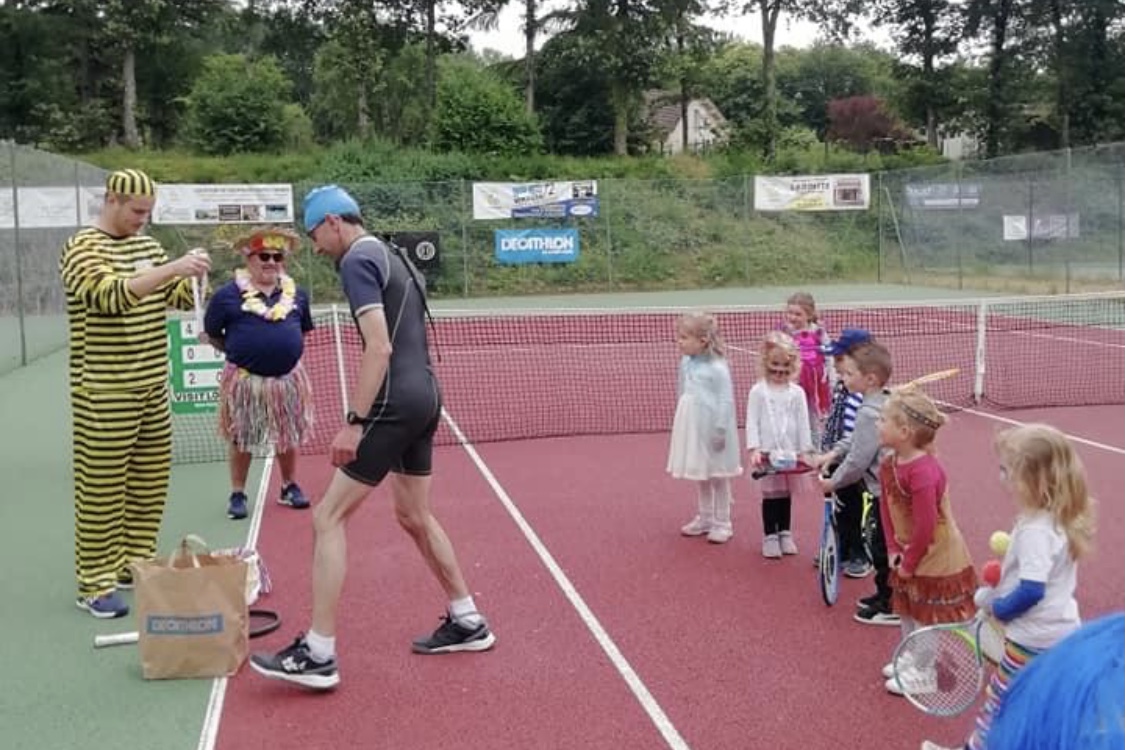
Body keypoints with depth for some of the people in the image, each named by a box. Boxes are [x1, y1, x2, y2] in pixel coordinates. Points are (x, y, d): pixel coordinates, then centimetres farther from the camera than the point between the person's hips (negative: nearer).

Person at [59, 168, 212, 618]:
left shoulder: (146, 245, 13)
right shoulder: (83, 248, -10)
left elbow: (178, 297, 15)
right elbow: (111, 294, -28)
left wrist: (192, 276, -7)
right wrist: (171, 269, -36)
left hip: (151, 388, 8)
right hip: (104, 394, -8)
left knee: (151, 482, 13)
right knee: (101, 489, -1)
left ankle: (134, 565, 27)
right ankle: (95, 585, 8)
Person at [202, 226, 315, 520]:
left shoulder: (297, 293, 3)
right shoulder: (227, 294, -8)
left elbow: (303, 329, 18)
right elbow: (212, 334, 2)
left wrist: (285, 350, 8)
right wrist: (239, 352, 1)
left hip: (288, 379, 3)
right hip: (244, 380, -3)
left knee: (290, 437, 13)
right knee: (241, 439, 7)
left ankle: (289, 487, 30)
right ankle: (238, 494, 20)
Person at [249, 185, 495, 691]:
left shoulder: (357, 261, -9)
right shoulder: (394, 257, 19)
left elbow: (379, 347, -20)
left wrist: (354, 422, -21)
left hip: (395, 403, -10)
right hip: (424, 396, 10)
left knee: (329, 517, -4)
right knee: (414, 517, 21)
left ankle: (318, 654, -2)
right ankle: (467, 623, 29)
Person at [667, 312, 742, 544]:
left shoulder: (717, 368, -19)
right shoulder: (686, 363, 2)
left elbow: (726, 400, -19)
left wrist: (721, 429, -20)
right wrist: (682, 419, 15)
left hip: (712, 428, -7)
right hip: (692, 428, 7)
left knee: (718, 476, 7)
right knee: (700, 476, 18)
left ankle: (722, 522, 18)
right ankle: (705, 518, 32)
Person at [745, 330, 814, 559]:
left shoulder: (797, 393, 1)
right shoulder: (758, 391, -4)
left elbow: (803, 423, 2)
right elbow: (752, 422, -5)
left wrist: (805, 451, -1)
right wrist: (754, 449, -14)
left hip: (790, 452, 2)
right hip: (767, 452, -2)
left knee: (786, 493, 11)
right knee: (770, 494, 4)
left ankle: (785, 534, 25)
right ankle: (769, 536, 15)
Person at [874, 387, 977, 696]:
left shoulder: (923, 471, -32)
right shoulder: (888, 464, -4)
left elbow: (925, 525, -28)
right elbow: (886, 508, 5)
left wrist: (910, 562, -18)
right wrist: (893, 549, -1)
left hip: (935, 554, -9)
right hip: (910, 551, 9)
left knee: (923, 616, 6)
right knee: (906, 610, 21)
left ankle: (923, 675, 23)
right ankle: (911, 661, 40)